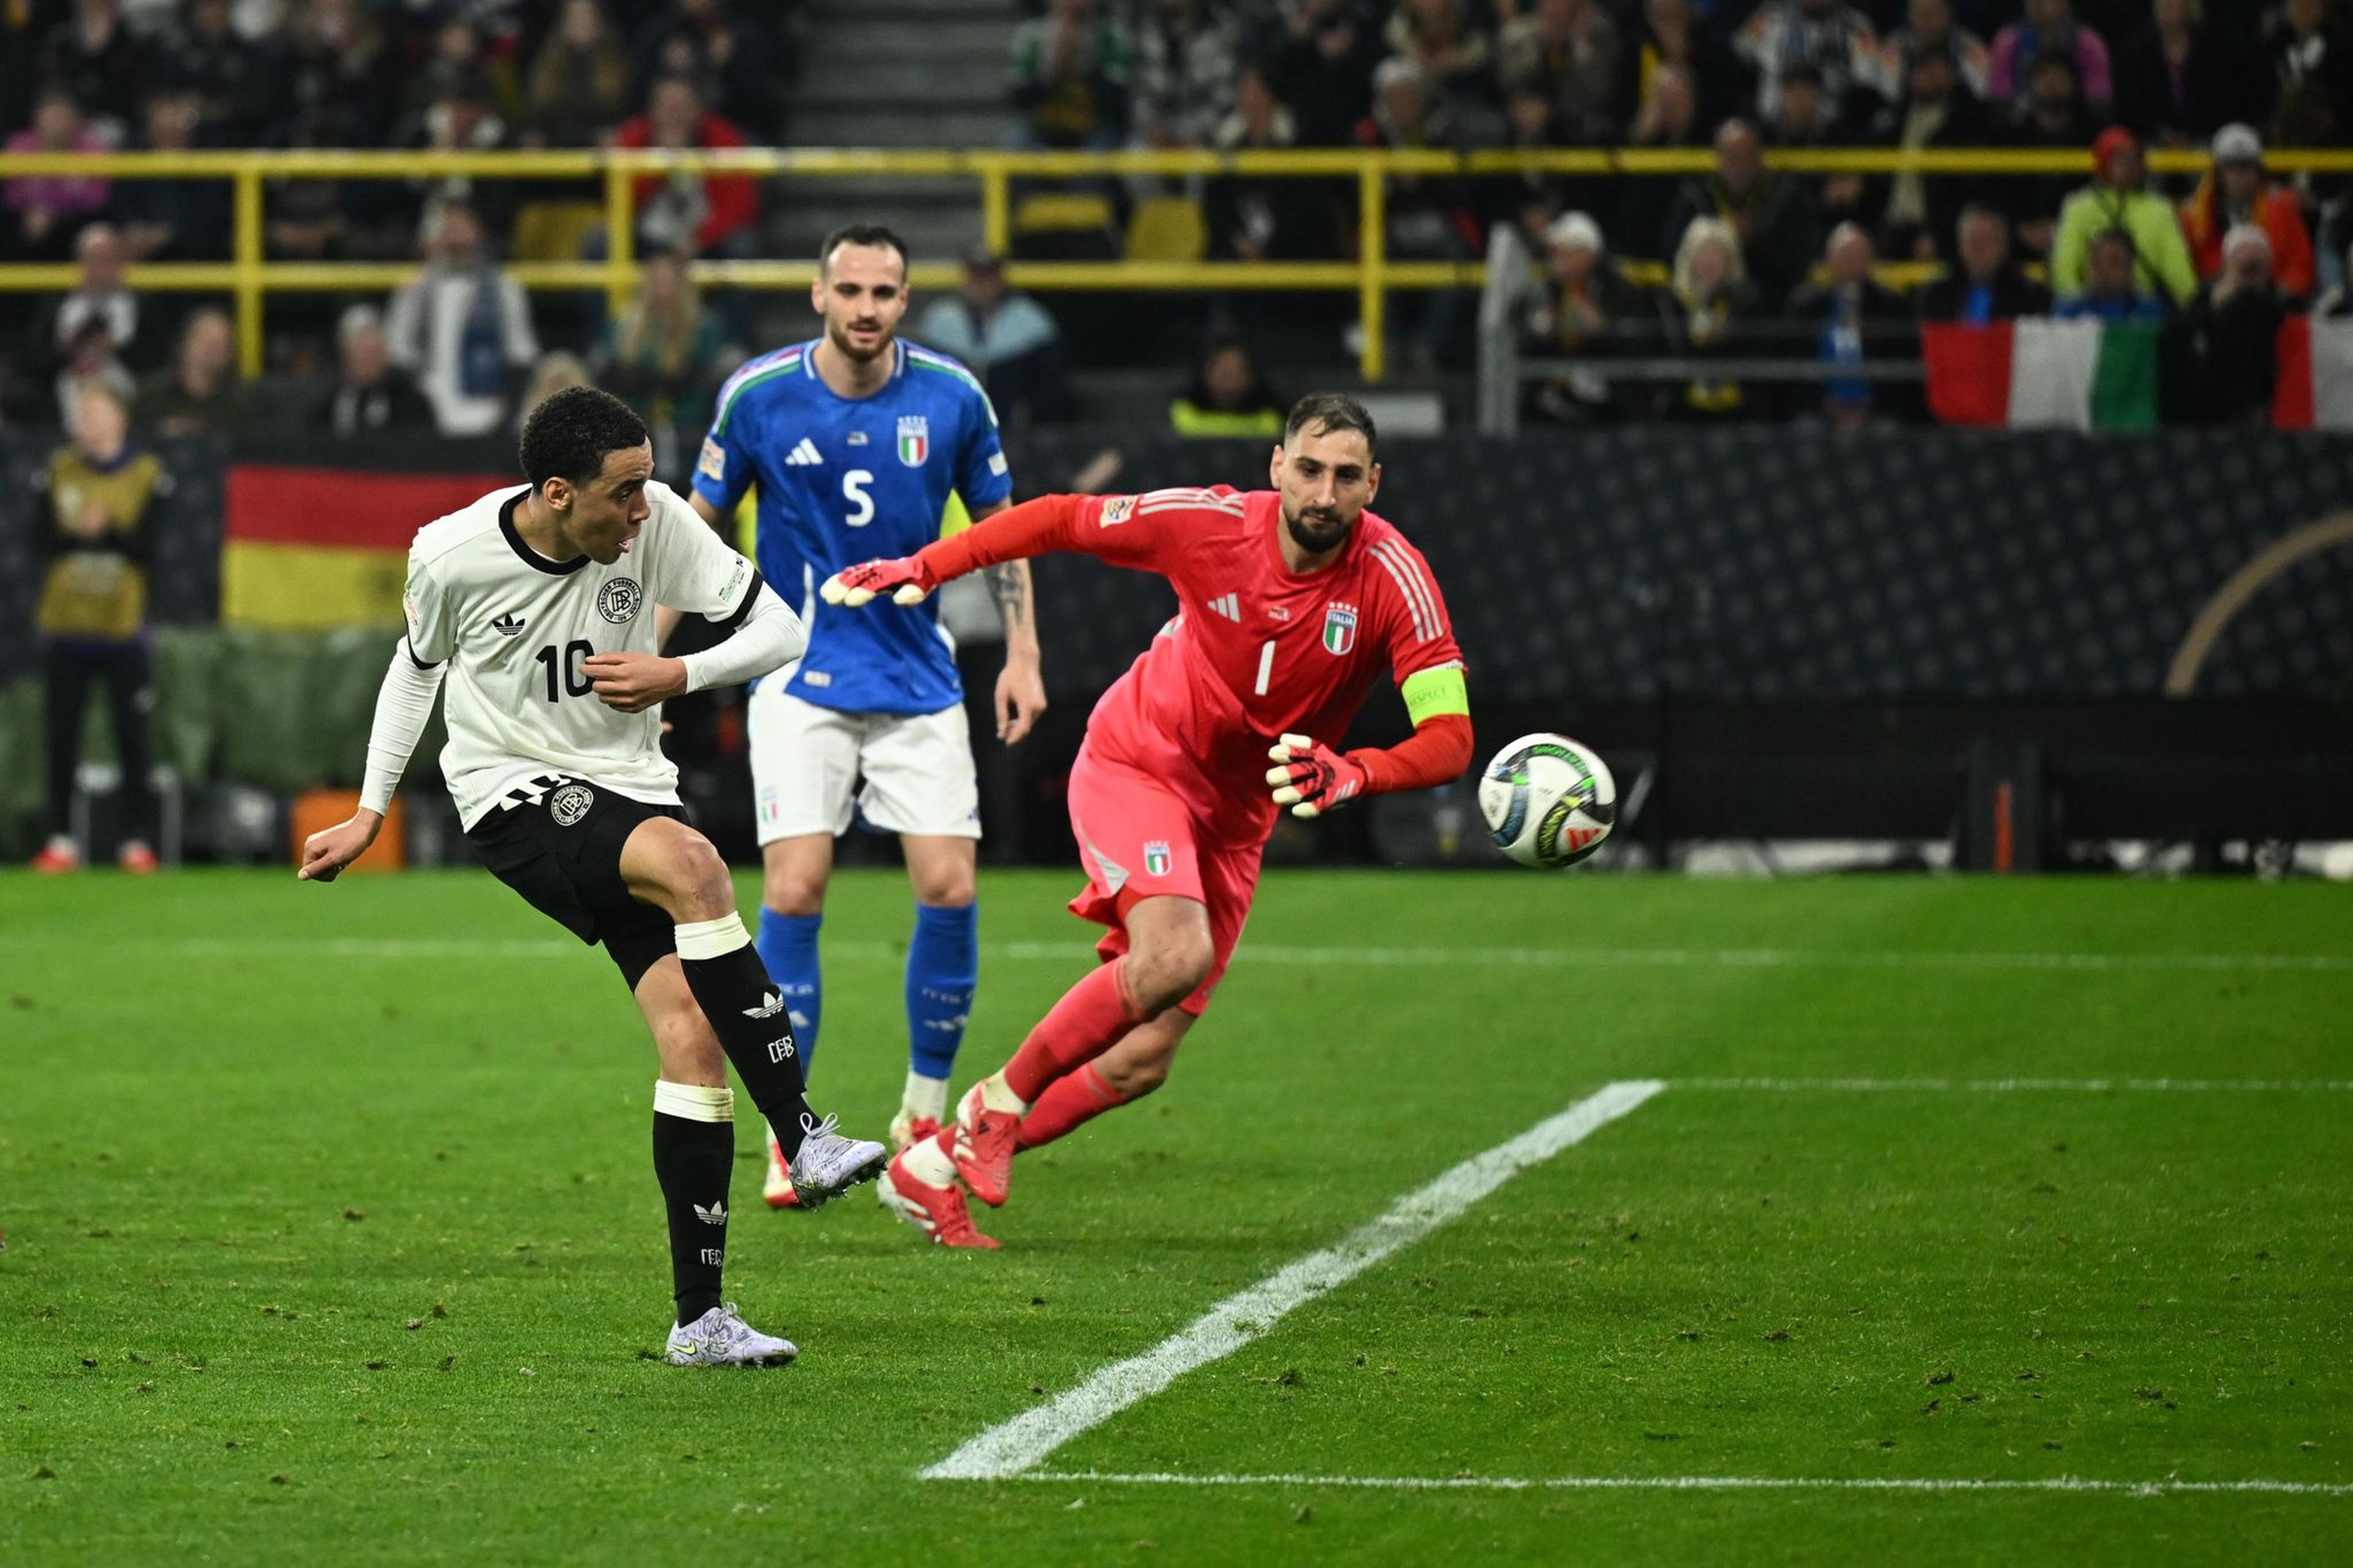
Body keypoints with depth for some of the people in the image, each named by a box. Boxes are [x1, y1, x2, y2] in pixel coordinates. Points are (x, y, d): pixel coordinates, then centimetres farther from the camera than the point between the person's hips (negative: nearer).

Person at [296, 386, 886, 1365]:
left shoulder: (654, 522, -9)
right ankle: (803, 1140, -31)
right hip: (513, 797, -3)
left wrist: (678, 677, -17)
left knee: (692, 1035, -13)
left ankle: (699, 1317, -3)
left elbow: (779, 630, -2)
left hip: (629, 797, 3)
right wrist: (371, 814, 13)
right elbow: (419, 662, 10)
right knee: (692, 864, -34)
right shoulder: (452, 557, -12)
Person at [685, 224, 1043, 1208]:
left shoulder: (951, 397, -4)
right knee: (792, 894, -13)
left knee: (949, 889, -8)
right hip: (800, 680, -1)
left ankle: (925, 1117, 11)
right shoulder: (758, 394, -6)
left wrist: (1022, 654, 2)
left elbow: (999, 526, 10)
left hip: (918, 682, 1)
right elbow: (699, 524, 6)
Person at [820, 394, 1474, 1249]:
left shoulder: (1393, 578, -20)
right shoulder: (1211, 524, -20)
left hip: (1236, 818, 3)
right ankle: (999, 1102, -10)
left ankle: (934, 1166, 21)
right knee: (1177, 954, -31)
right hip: (1134, 764, -3)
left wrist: (1353, 774, -44)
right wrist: (921, 567, -9)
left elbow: (1449, 737, -25)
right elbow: (1061, 519, -4)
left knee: (1142, 1063, 3)